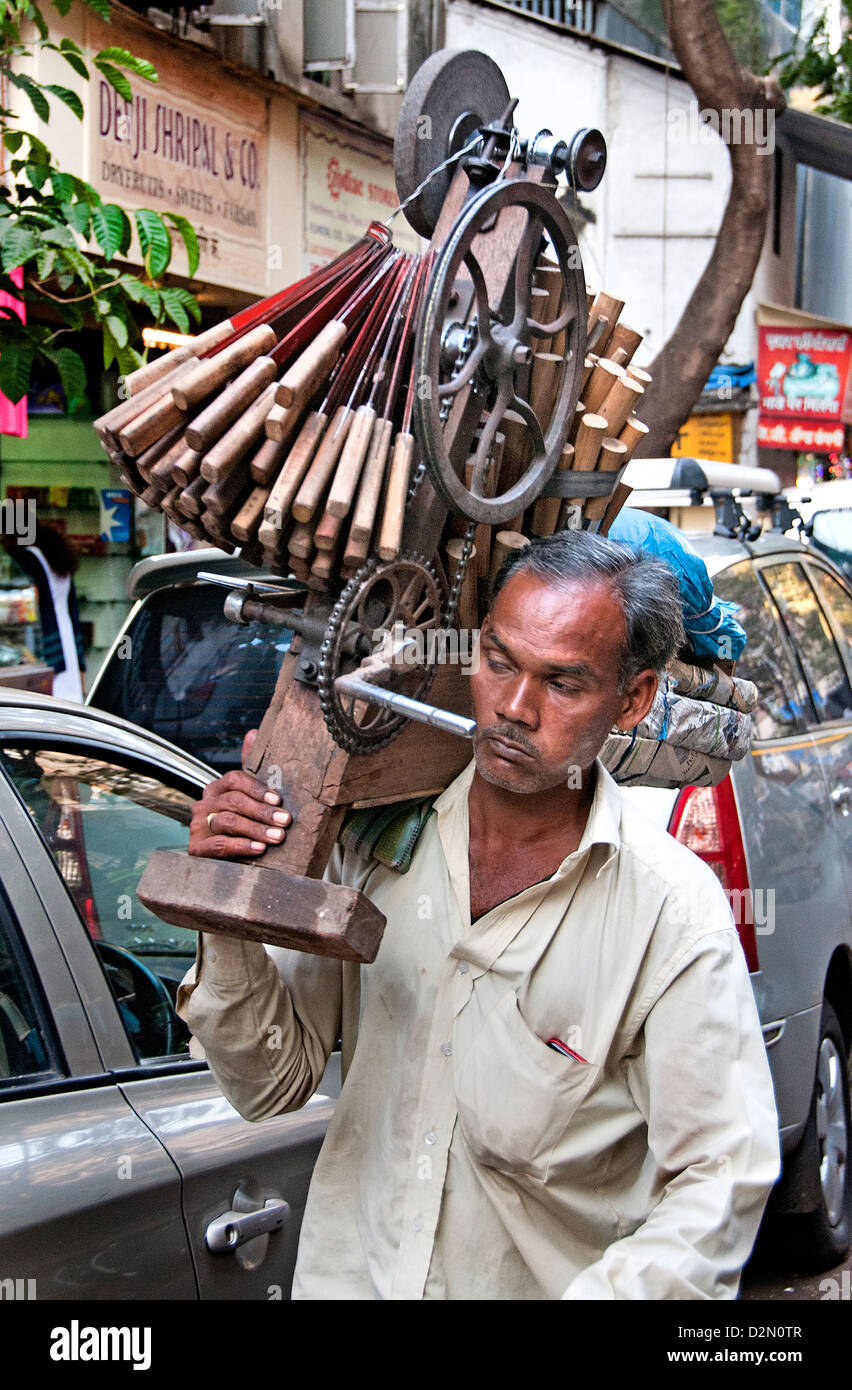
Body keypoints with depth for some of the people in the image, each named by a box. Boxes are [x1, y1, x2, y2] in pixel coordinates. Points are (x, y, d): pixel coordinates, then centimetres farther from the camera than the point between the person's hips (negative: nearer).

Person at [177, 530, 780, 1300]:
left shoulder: (676, 914, -15)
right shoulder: (376, 832, -5)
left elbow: (720, 1180, -15)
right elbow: (275, 1083, -1)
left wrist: (611, 1290, -31)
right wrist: (229, 926, -18)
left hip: (548, 1281, -2)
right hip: (347, 1274, 2)